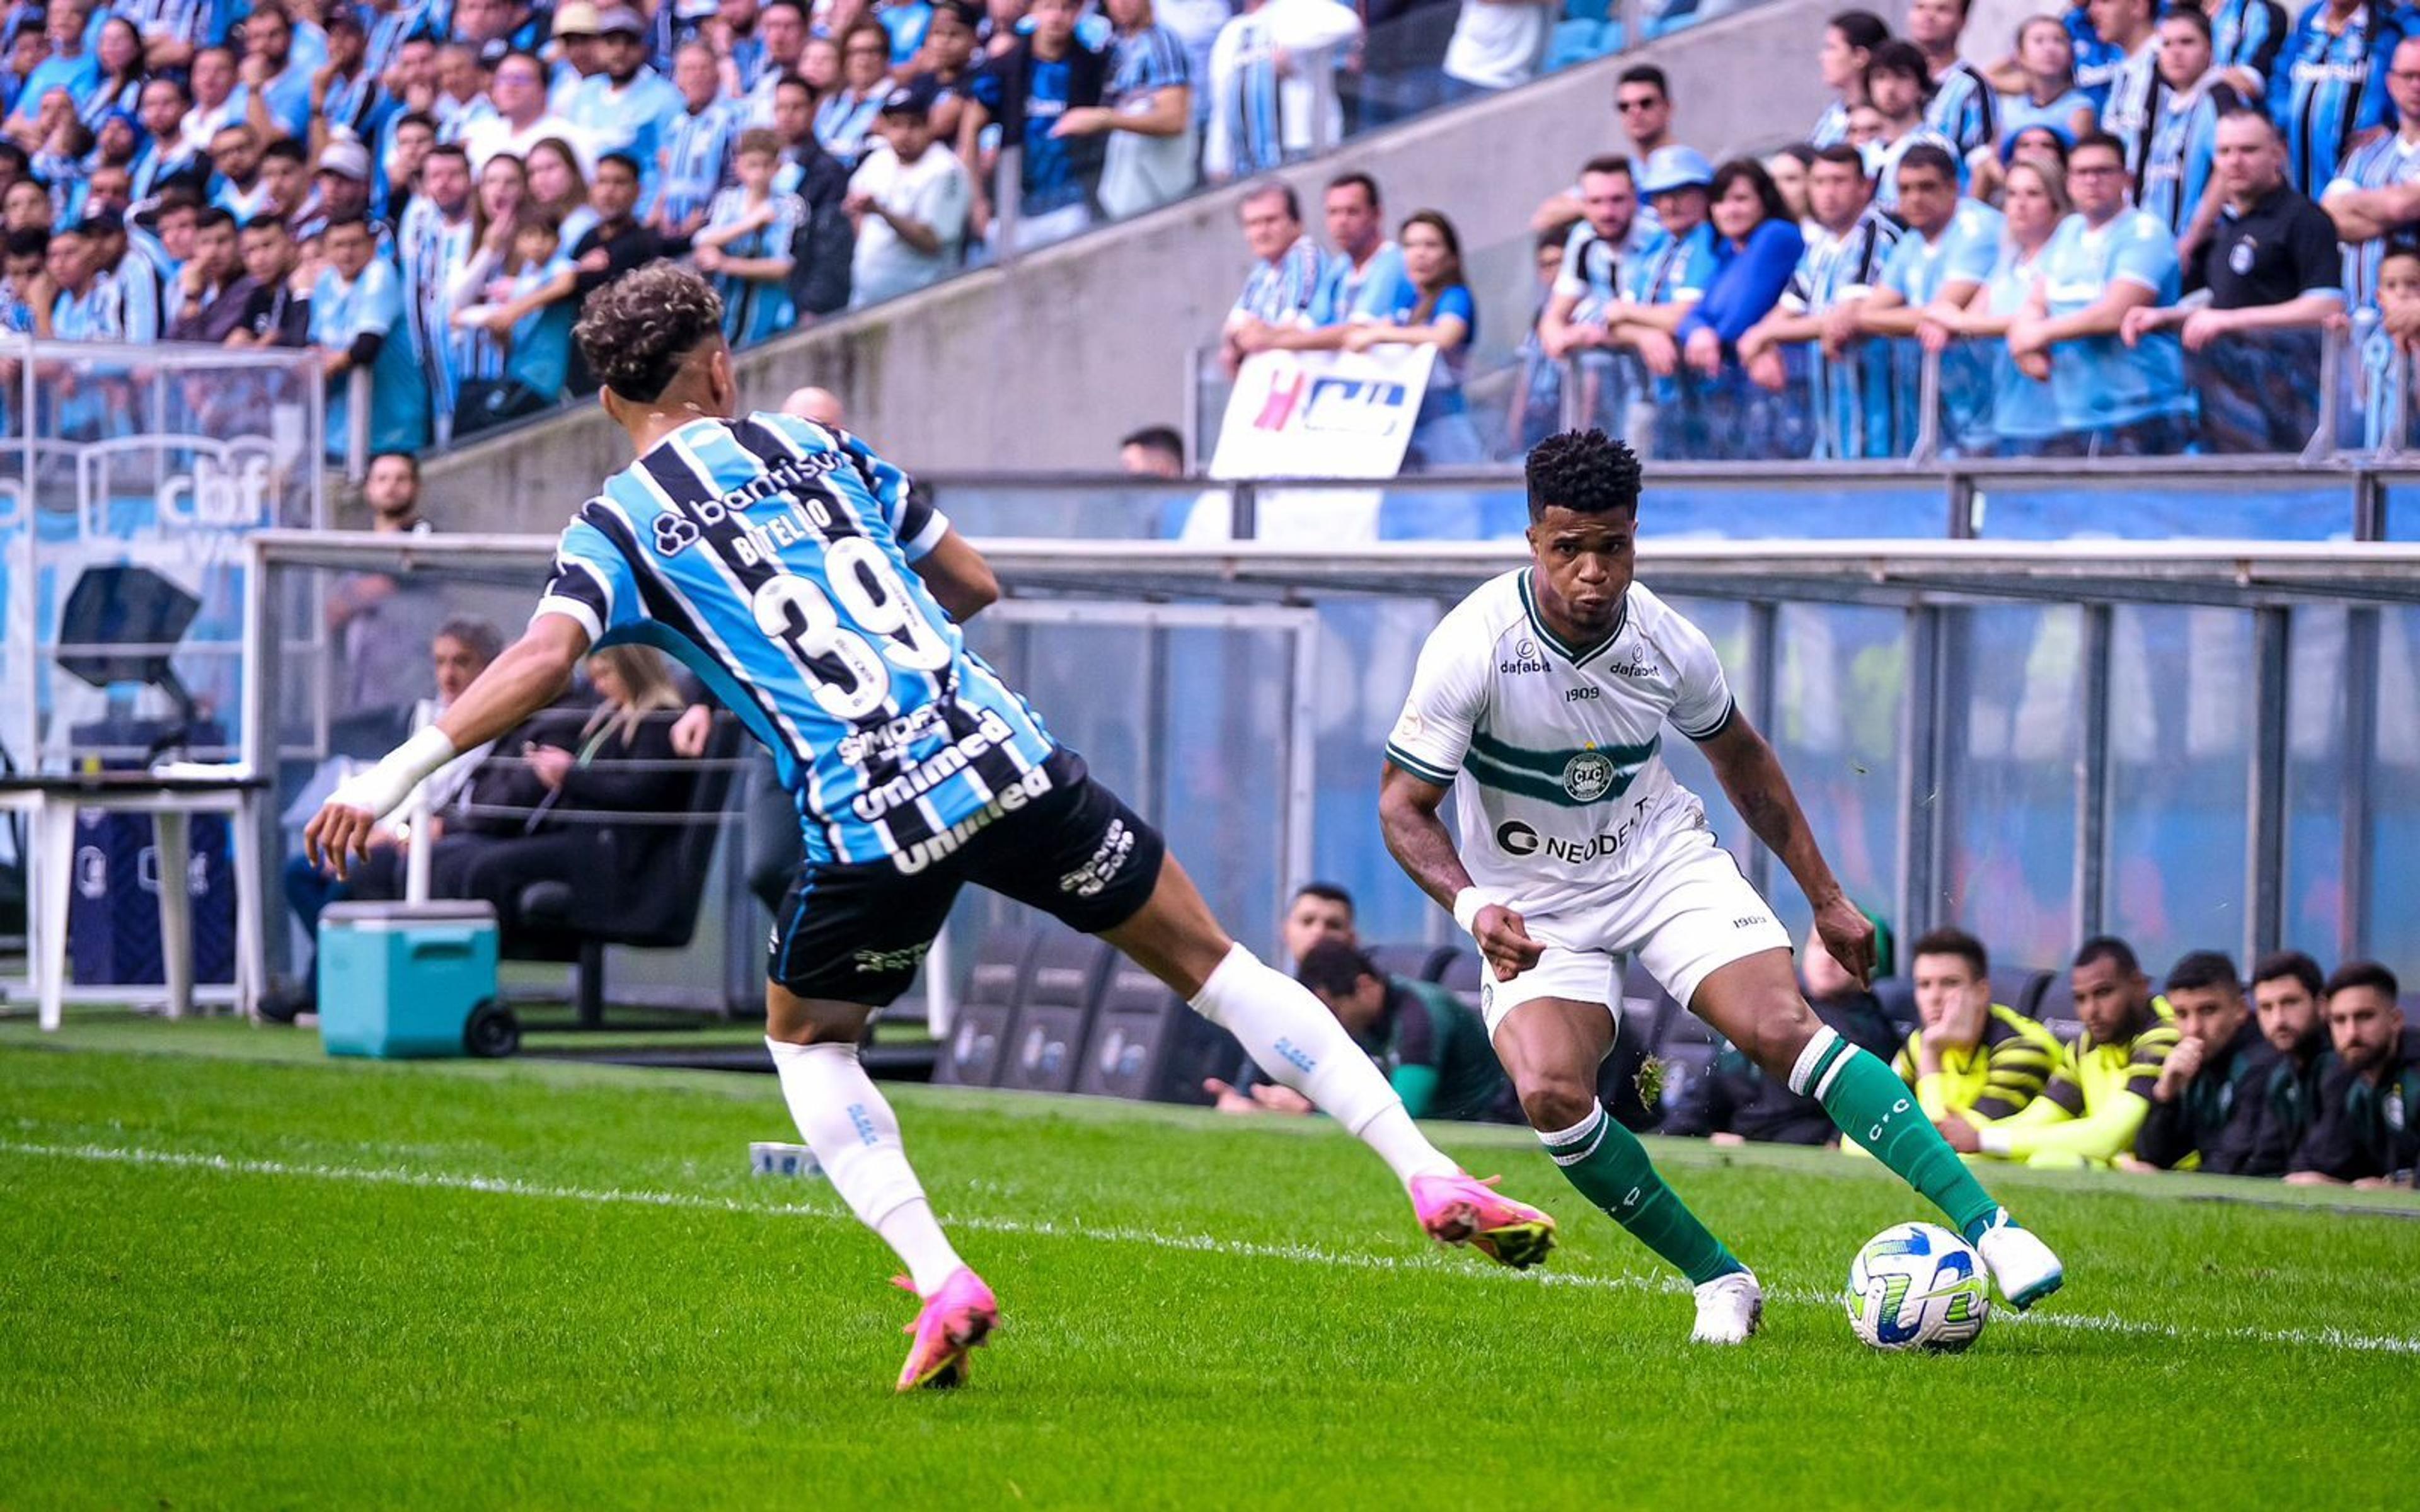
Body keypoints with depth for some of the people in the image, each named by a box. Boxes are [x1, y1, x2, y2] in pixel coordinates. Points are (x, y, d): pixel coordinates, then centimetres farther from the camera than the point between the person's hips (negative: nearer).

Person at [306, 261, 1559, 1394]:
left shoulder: (621, 525, 6)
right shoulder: (820, 447, 18)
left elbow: (544, 657, -12)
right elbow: (976, 583, 24)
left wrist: (398, 771, -12)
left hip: (869, 824, -2)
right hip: (1010, 765, 2)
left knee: (807, 1039, 25)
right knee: (1212, 965, 15)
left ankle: (941, 1285, 8)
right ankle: (1432, 1177, 8)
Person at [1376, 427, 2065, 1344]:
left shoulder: (1668, 644, -11)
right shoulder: (1473, 648, -21)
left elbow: (1740, 758, 10)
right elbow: (1403, 804, -14)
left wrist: (1825, 897, 12)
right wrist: (1472, 906, -32)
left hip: (1665, 861, 1)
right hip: (1536, 907, -1)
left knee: (1779, 1029, -22)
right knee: (1550, 1095, -25)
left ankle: (1985, 1225, -26)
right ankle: (1718, 1283, -7)